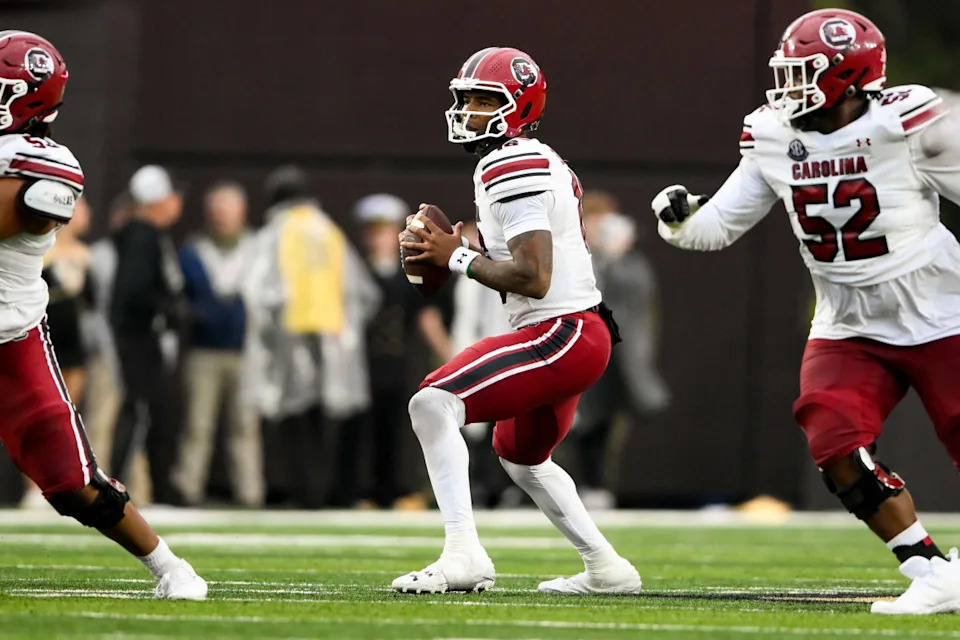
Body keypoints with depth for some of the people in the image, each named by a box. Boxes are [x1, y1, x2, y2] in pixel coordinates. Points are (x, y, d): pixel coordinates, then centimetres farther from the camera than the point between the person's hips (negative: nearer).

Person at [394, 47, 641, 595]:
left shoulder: (512, 167, -15)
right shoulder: (541, 164, 18)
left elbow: (533, 278, -23)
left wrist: (458, 258, -13)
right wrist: (457, 247, 9)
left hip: (561, 334, -11)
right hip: (578, 335, 11)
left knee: (433, 403, -22)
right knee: (520, 457, 31)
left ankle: (464, 555, -30)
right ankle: (607, 568, 37)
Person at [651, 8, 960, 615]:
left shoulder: (908, 122, -17)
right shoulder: (776, 139, 0)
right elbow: (719, 225, 4)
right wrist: (682, 218, -17)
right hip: (849, 332, 5)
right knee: (836, 445, -16)